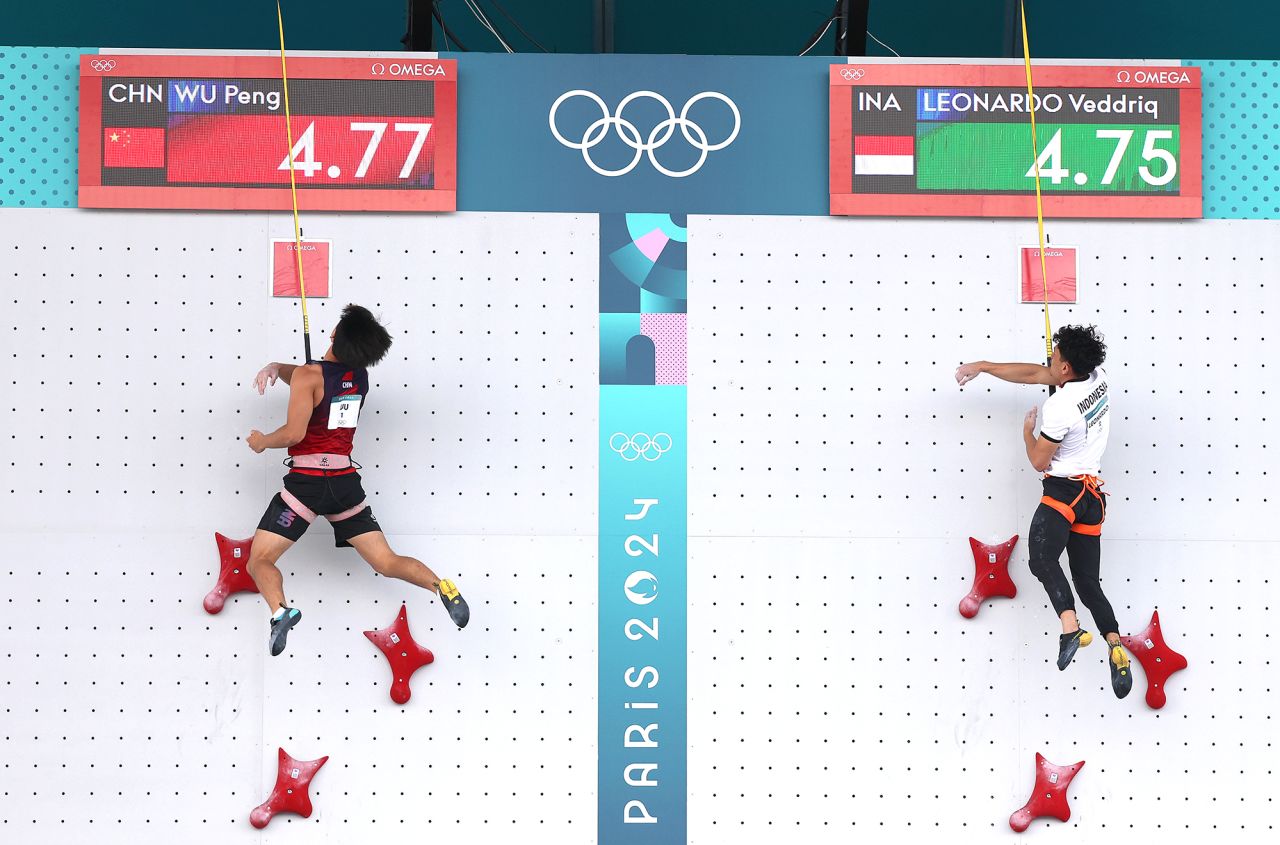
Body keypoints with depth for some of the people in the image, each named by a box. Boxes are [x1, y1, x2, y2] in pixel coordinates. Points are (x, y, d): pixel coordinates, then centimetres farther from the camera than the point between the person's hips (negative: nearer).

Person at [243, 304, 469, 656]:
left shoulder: (309, 375, -11)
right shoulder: (361, 376, 10)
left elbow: (293, 433, -15)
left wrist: (261, 441, 3)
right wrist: (276, 367, 8)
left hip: (306, 481, -5)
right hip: (346, 481, 5)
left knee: (259, 561, 2)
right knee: (387, 563, 8)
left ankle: (280, 610, -25)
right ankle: (441, 586, -16)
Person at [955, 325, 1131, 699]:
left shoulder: (1059, 406, -16)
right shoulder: (1098, 378, 8)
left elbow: (1039, 461, -6)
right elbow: (1034, 373, 16)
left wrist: (1027, 431, 13)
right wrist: (982, 366, 17)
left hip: (1064, 490, -9)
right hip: (1092, 496, 9)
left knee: (1041, 558, -29)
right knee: (1087, 581, 9)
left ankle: (1070, 627, -47)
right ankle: (1115, 644, -7)